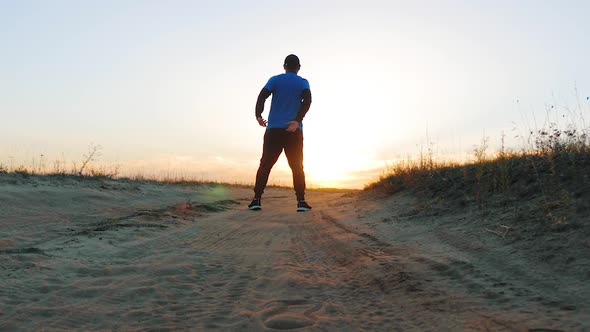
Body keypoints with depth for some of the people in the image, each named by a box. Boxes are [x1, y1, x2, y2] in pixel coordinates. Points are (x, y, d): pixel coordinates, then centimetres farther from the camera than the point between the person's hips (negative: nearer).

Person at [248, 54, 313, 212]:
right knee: (297, 167, 4)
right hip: (294, 131, 0)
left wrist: (258, 116, -10)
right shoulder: (303, 83, 11)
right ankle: (301, 201, -2)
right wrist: (297, 121, -16)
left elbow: (262, 96, -5)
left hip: (273, 129, 1)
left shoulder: (275, 80, 12)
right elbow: (307, 100, -8)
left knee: (265, 164, 4)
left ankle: (257, 199, -2)